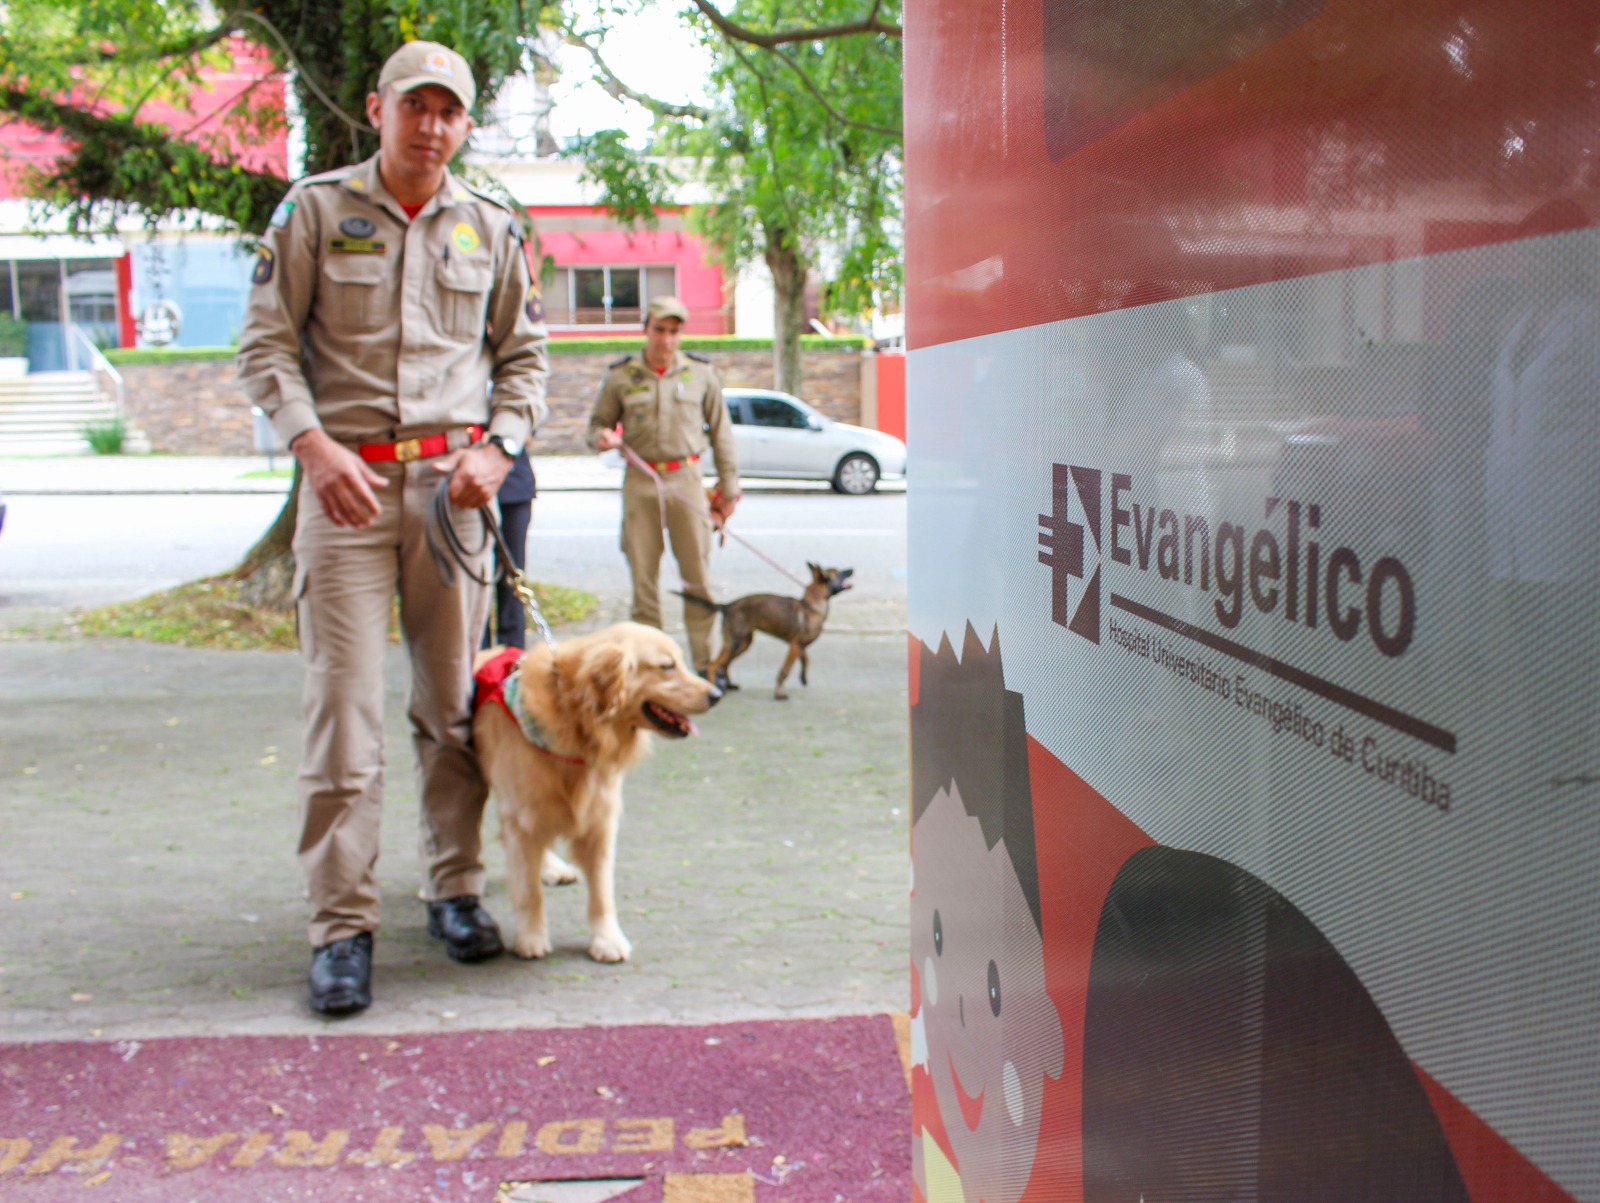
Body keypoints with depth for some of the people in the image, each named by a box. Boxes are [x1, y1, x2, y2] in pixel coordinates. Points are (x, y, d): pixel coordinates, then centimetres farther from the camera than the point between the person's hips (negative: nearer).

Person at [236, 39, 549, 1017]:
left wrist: (498, 448, 0)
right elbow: (268, 344, 3)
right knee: (345, 705, -6)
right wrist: (313, 442, -13)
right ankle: (344, 925, -1)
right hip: (346, 479, -2)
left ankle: (458, 889, 19)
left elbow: (524, 354, 17)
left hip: (452, 480, 2)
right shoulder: (315, 210, 5)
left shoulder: (491, 229, 11)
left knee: (455, 702, 6)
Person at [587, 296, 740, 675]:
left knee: (698, 576, -1)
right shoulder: (620, 376, 5)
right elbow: (598, 423, 12)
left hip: (686, 477, 0)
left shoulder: (701, 373, 7)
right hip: (640, 481, 0)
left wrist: (729, 487, 9)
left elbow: (720, 433, 11)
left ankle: (706, 664, 7)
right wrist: (602, 437, -12)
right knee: (643, 576, 1)